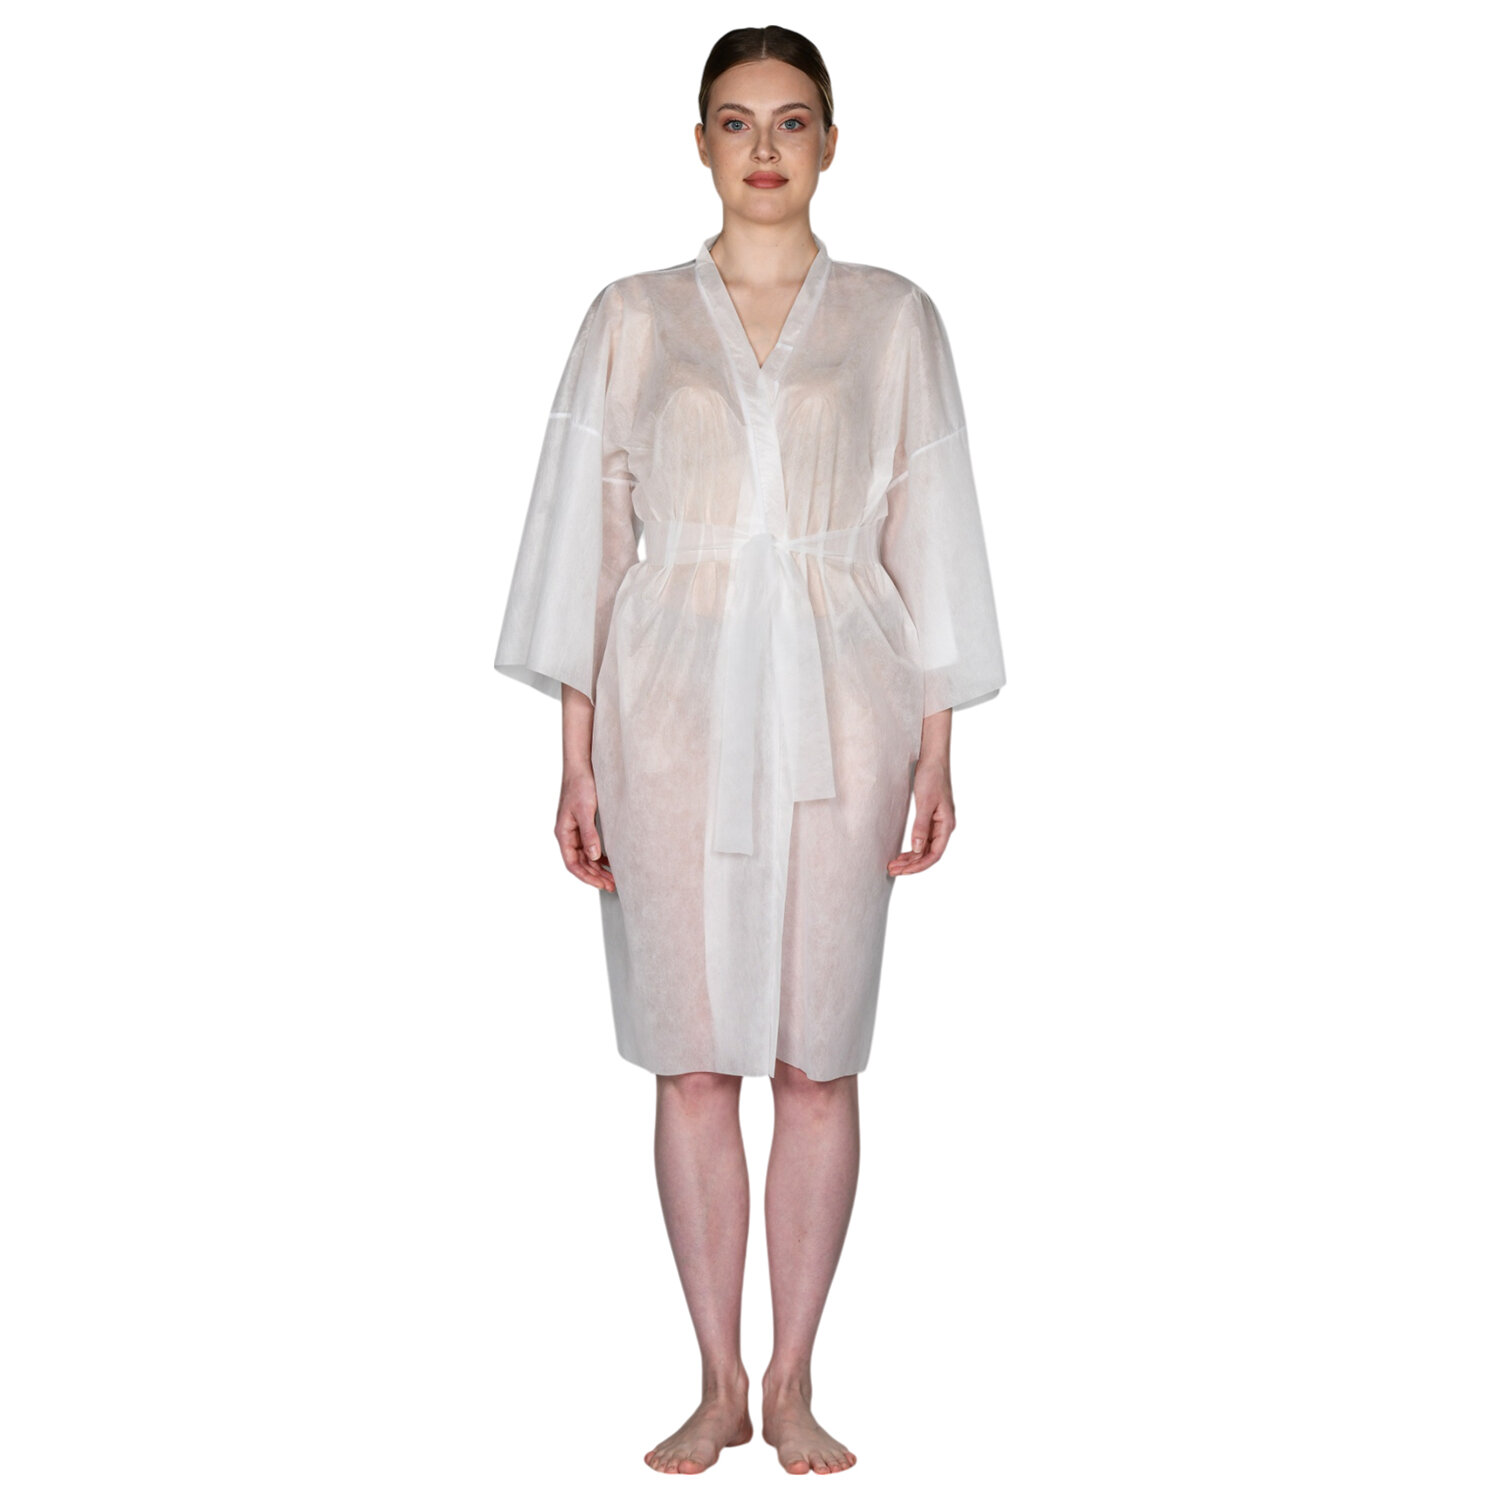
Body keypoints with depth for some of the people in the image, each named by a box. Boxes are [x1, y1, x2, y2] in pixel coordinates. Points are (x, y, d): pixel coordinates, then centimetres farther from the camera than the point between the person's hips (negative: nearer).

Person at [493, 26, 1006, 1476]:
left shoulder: (892, 318, 7)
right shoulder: (632, 320, 7)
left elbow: (929, 538, 6)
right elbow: (586, 536, 6)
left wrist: (936, 750, 1)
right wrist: (578, 757, 1)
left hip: (836, 709, 0)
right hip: (675, 704, 0)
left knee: (817, 1058, 3)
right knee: (693, 1059, 3)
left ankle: (791, 1382, 16)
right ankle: (718, 1385, 16)